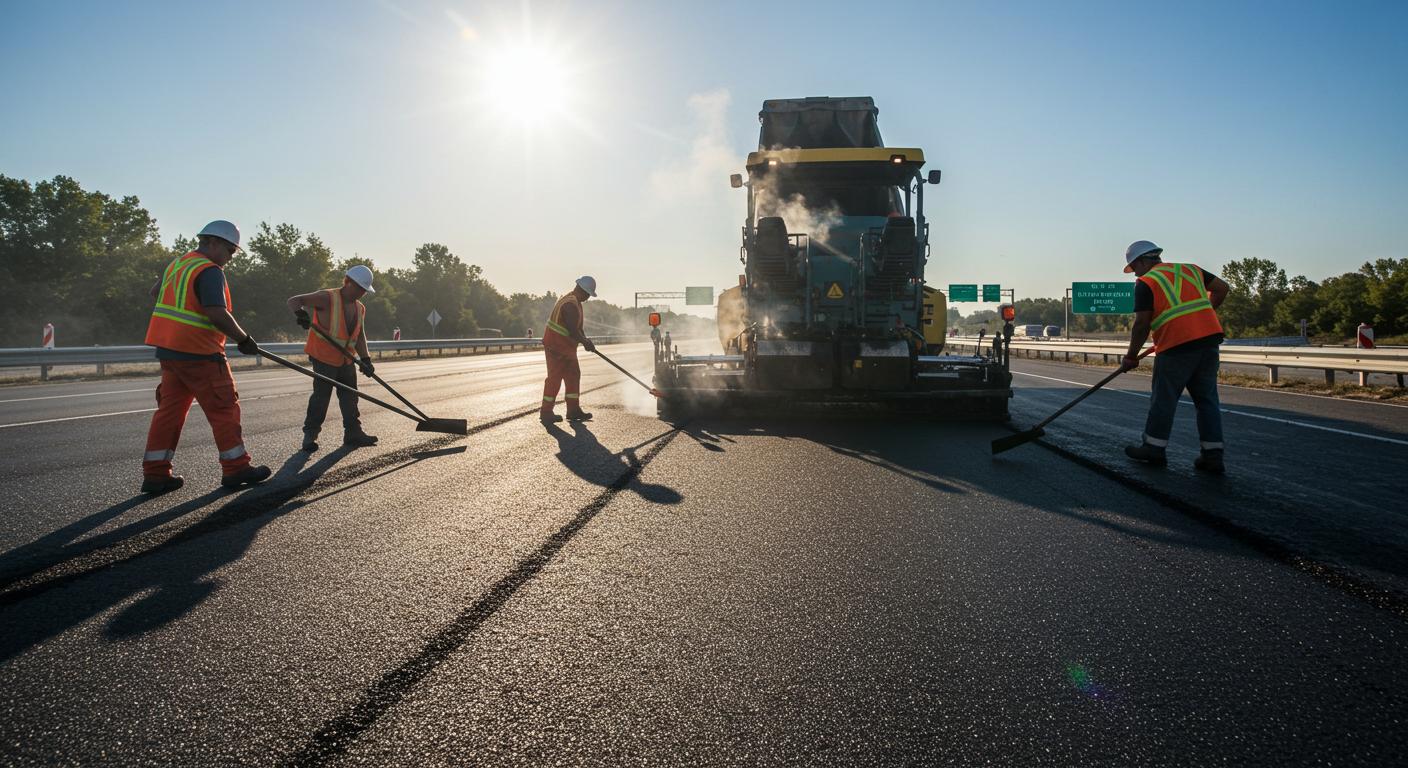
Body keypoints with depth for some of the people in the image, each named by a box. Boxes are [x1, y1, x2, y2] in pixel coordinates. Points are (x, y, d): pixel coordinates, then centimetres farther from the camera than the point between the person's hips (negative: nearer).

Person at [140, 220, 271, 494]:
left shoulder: (176, 264, 15)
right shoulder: (210, 271, -14)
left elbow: (155, 292, 30)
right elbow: (217, 314, -25)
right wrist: (244, 339, -15)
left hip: (168, 348, 9)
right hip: (197, 352, -9)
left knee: (170, 408, 11)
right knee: (224, 408, 1)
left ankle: (155, 473, 12)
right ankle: (236, 468, 7)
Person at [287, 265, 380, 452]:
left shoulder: (360, 308, 8)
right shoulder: (327, 298, -15)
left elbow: (360, 336, 11)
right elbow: (293, 301, -17)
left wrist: (365, 359, 0)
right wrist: (300, 313, -40)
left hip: (346, 360, 7)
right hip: (324, 358, -7)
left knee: (350, 397, 11)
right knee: (321, 396, -7)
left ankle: (353, 433, 20)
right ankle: (310, 434, 4)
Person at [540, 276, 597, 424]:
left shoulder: (571, 299, 12)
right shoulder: (571, 304, -22)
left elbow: (576, 326, 17)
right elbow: (573, 331, -24)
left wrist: (585, 340, 7)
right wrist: (586, 342, -12)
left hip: (565, 346, 11)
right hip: (557, 345, -11)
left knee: (573, 375, 11)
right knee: (555, 378, -5)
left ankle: (573, 410, 16)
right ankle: (546, 413, 3)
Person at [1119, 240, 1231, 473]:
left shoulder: (1146, 283, -1)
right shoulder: (1191, 269, 18)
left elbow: (1141, 324, -6)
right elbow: (1222, 288, 19)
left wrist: (1131, 356, 3)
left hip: (1177, 345, -6)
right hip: (1209, 338, 6)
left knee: (1164, 398, 5)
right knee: (1207, 398, 11)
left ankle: (1154, 448, 14)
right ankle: (1213, 455, 11)